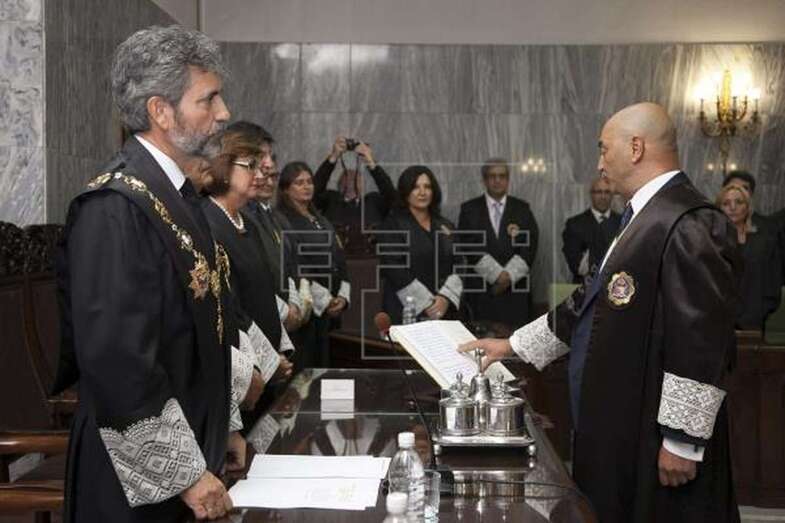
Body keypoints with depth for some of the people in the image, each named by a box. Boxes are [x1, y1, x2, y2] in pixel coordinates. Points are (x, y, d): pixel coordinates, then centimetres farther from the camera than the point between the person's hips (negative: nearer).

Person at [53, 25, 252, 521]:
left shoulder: (176, 192, 6)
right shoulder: (114, 209, -22)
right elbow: (114, 360, -25)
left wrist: (218, 424, 14)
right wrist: (184, 472, -20)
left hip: (193, 446, 8)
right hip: (141, 477, -8)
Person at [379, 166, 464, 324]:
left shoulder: (446, 226, 16)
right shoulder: (392, 225, 1)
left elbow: (457, 266, 9)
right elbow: (394, 270, -8)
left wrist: (446, 298, -8)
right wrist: (427, 304, -11)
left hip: (444, 311, 4)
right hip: (405, 312, -4)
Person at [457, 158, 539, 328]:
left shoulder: (522, 209, 14)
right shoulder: (469, 209, 9)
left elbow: (530, 246, 4)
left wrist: (509, 275, -8)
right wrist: (498, 275, -9)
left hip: (516, 289, 1)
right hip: (481, 290, -1)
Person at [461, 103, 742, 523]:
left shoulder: (690, 226, -18)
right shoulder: (643, 219, 14)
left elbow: (701, 346, -21)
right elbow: (591, 304, 20)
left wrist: (682, 441, -19)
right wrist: (513, 346, 22)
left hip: (653, 444, -9)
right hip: (616, 435, 9)